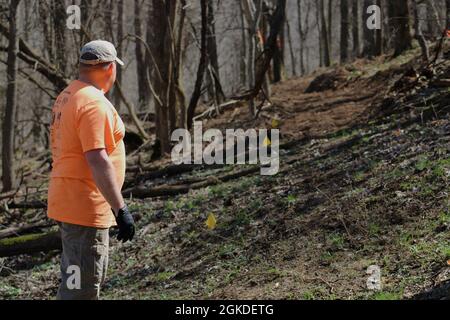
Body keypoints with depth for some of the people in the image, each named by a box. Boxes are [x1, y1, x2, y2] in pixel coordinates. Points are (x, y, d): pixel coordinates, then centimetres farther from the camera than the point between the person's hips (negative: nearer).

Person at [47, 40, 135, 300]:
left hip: (66, 203, 10)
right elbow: (98, 161, -26)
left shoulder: (66, 97, 13)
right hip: (85, 209, -10)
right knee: (81, 289, -8)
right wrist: (121, 209, -25)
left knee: (94, 278, 21)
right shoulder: (94, 104, -18)